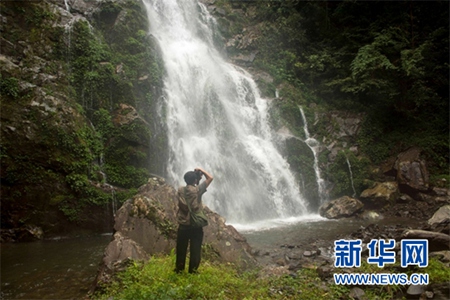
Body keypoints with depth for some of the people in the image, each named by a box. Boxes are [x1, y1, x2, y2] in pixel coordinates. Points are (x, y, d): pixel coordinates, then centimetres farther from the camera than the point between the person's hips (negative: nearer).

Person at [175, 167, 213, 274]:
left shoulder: (180, 190, -2)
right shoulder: (197, 190, -11)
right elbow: (210, 178, -3)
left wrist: (196, 176, 12)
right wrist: (201, 170, 6)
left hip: (183, 225, 3)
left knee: (181, 248, 14)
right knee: (195, 249, 8)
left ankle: (179, 268, 23)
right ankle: (193, 269, 13)